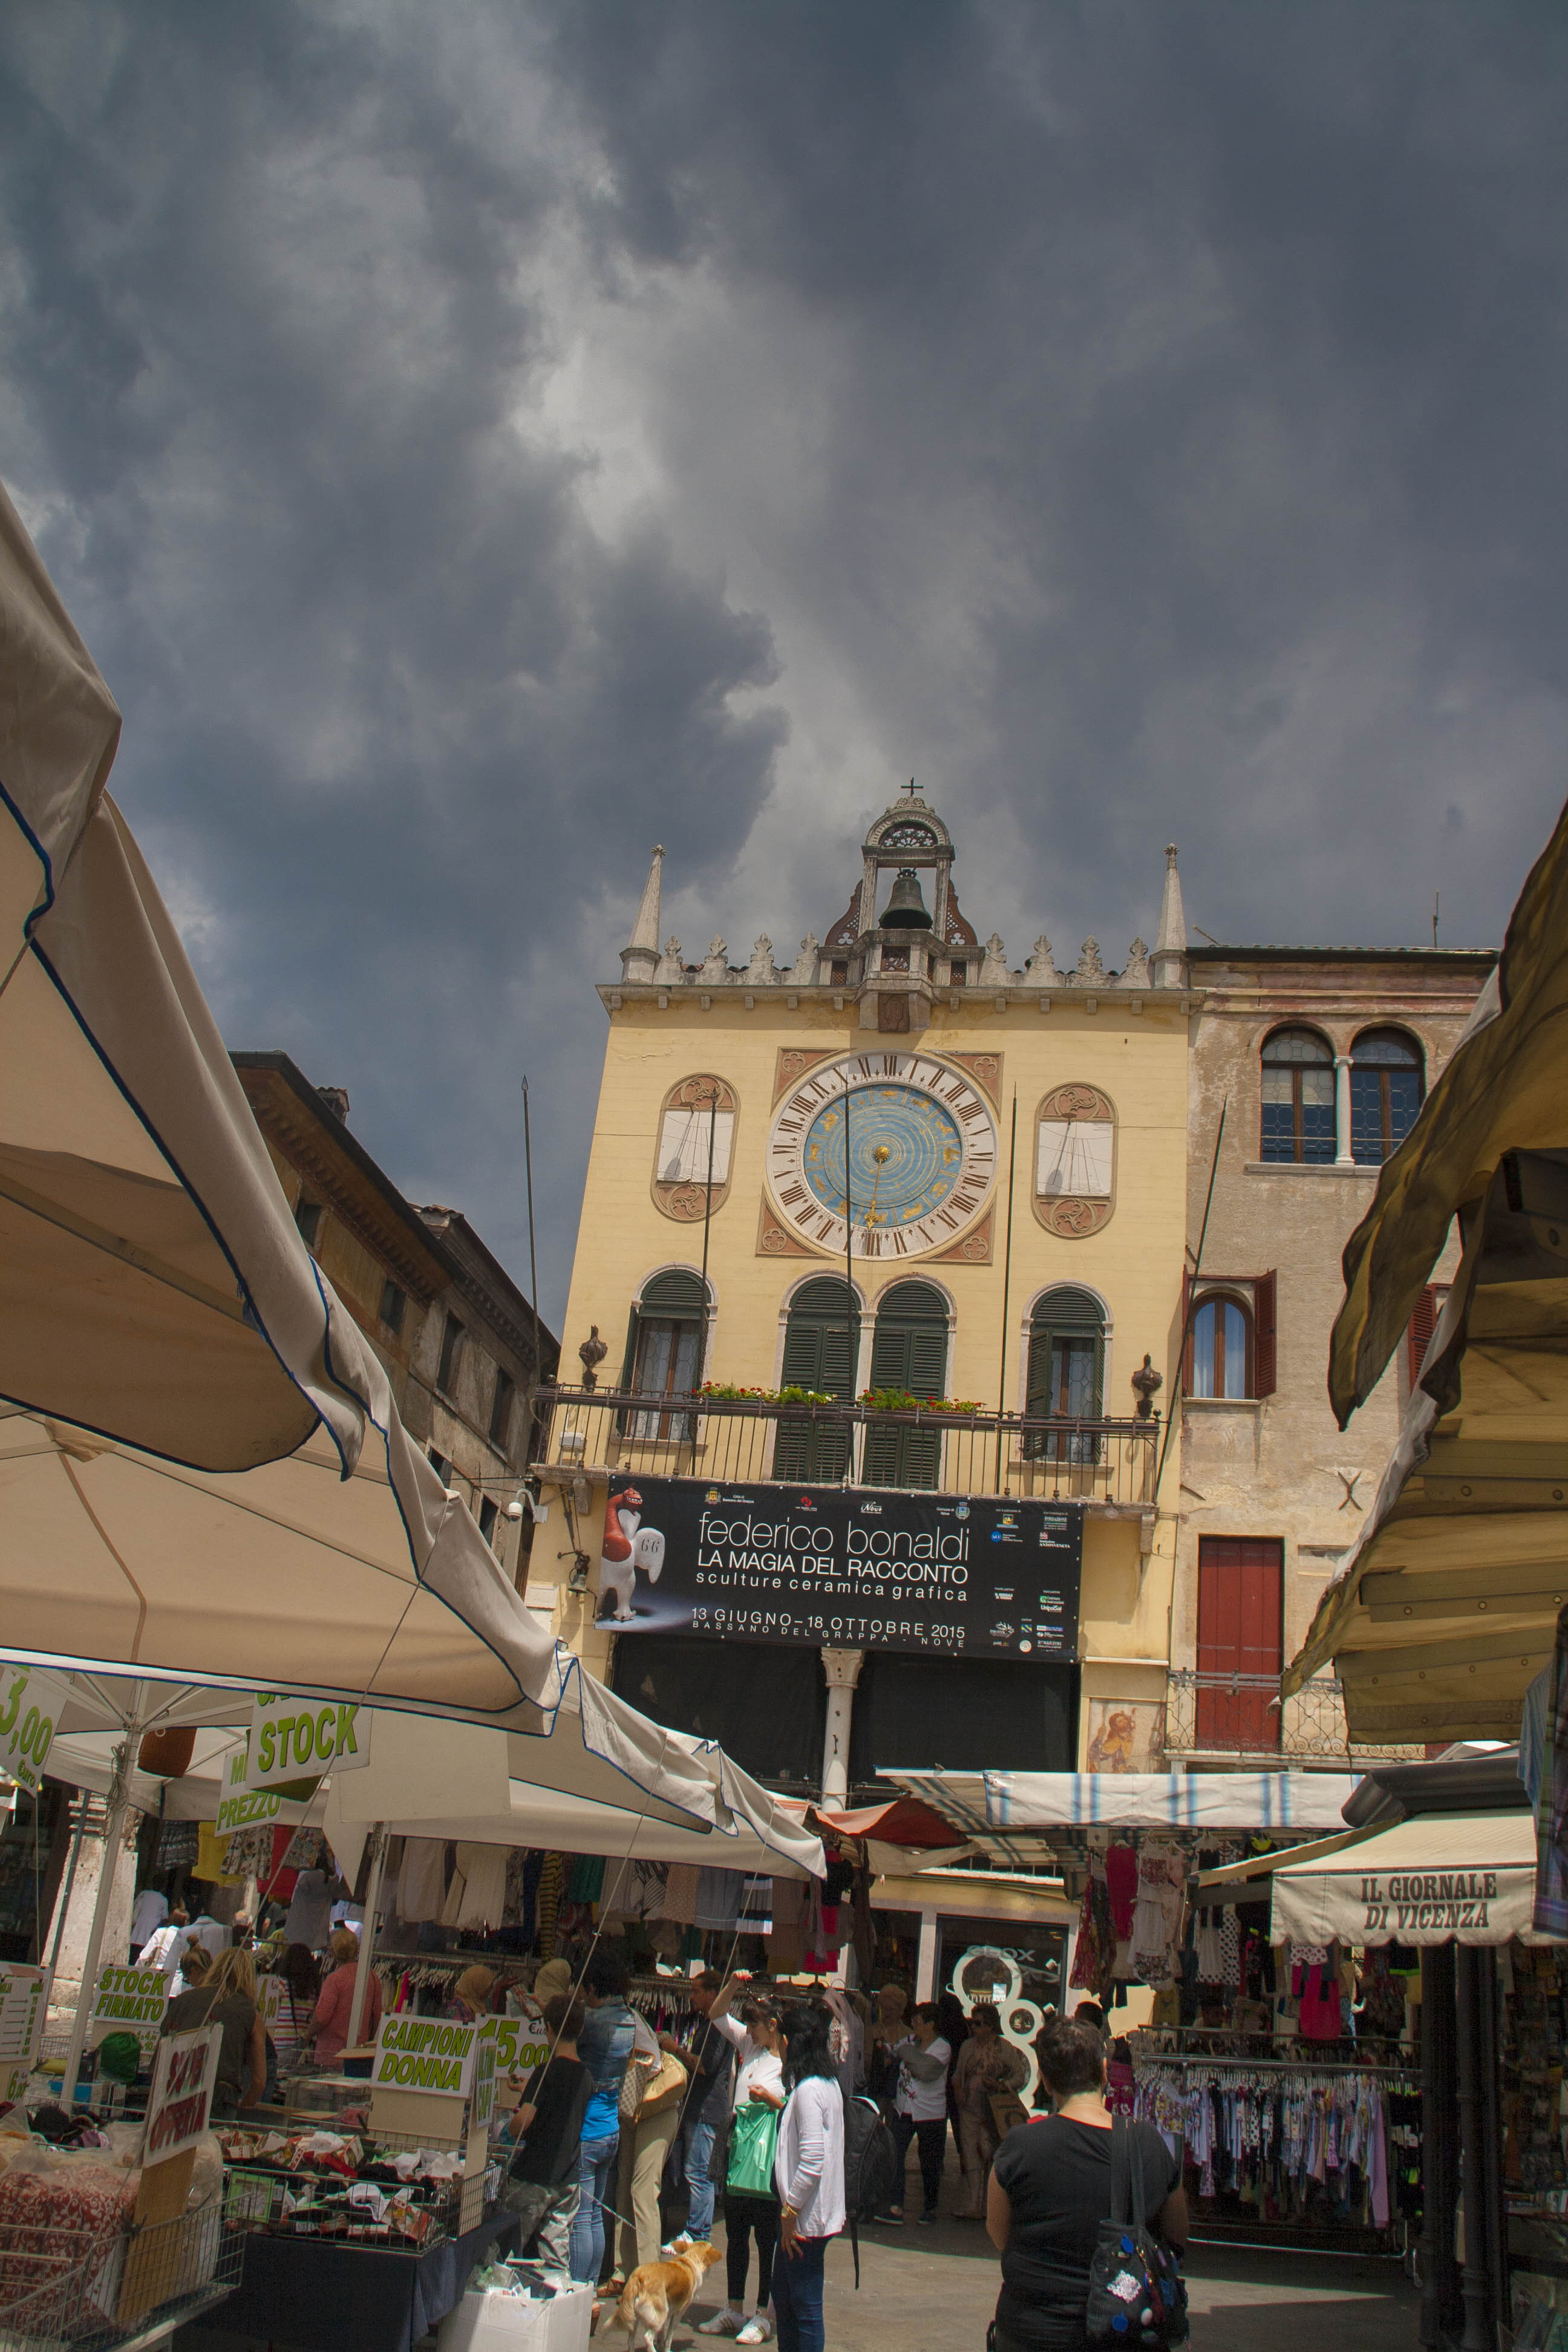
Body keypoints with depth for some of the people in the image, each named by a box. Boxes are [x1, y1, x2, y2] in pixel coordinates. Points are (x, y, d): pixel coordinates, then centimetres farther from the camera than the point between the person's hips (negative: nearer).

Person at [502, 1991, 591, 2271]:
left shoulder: (547, 2072, -15)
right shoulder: (586, 2076, 5)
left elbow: (522, 2122, -24)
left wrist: (513, 2125, 0)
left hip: (532, 2177, -6)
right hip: (567, 2180, 6)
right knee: (557, 2255, 12)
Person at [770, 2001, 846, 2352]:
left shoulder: (809, 2090, -21)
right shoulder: (828, 2083, 8)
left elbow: (812, 2161, -25)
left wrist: (790, 2211, -18)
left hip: (806, 2217, -10)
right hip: (807, 2213, 10)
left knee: (806, 2309, 0)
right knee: (784, 2296, 20)